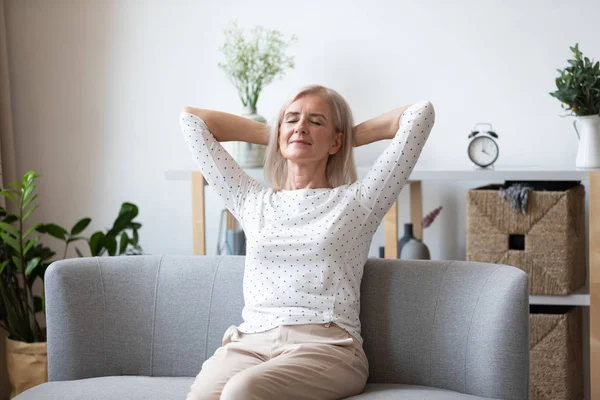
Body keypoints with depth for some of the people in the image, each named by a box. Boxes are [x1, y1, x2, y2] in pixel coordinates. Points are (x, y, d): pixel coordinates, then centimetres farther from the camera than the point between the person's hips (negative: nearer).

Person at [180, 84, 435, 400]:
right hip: (250, 343, 3)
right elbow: (191, 119, 28)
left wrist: (352, 136, 23)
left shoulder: (357, 201, 13)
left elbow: (420, 113, 11)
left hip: (326, 344, -2)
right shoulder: (251, 201, 22)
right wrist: (271, 135, 30)